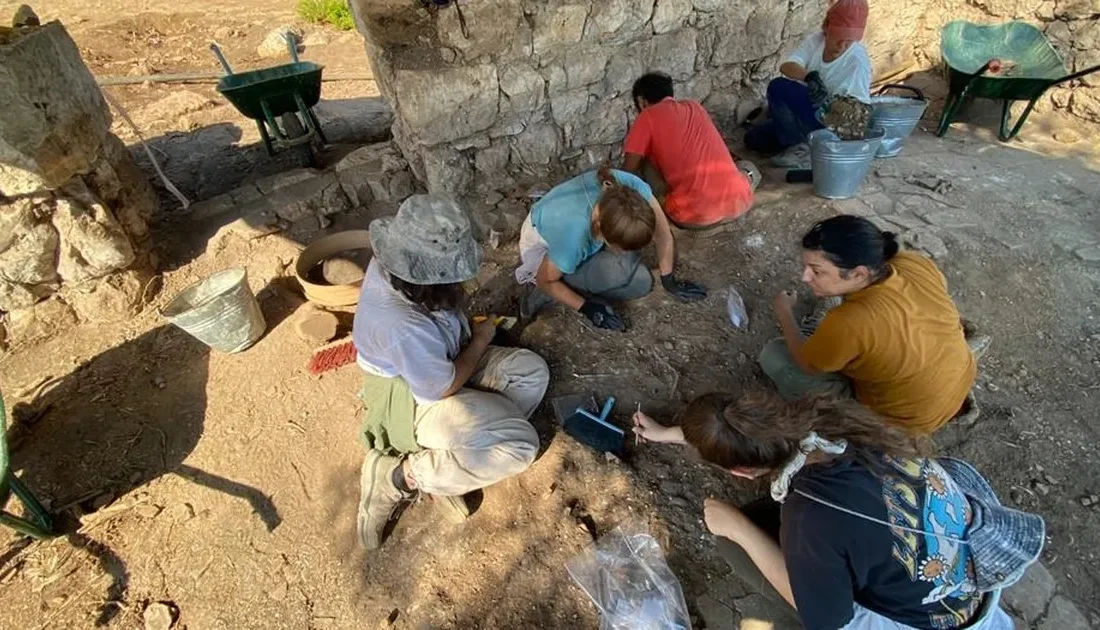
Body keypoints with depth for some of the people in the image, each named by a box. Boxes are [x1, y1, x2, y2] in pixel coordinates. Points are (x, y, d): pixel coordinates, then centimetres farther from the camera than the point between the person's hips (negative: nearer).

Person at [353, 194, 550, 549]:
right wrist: (481, 340, -10)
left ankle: (445, 462, 1)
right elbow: (443, 389, -22)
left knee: (531, 372, -5)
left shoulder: (392, 265, -15)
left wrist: (467, 330, -7)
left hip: (440, 362, 9)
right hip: (414, 399, -9)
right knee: (520, 445, -18)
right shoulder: (404, 327, -39)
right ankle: (399, 475, -5)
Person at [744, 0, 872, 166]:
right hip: (804, 112, 7)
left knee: (778, 88, -26)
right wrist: (810, 76, -41)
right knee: (754, 139, 1)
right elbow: (785, 66, -23)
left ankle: (799, 147, -18)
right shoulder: (815, 40, -5)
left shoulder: (858, 61, -18)